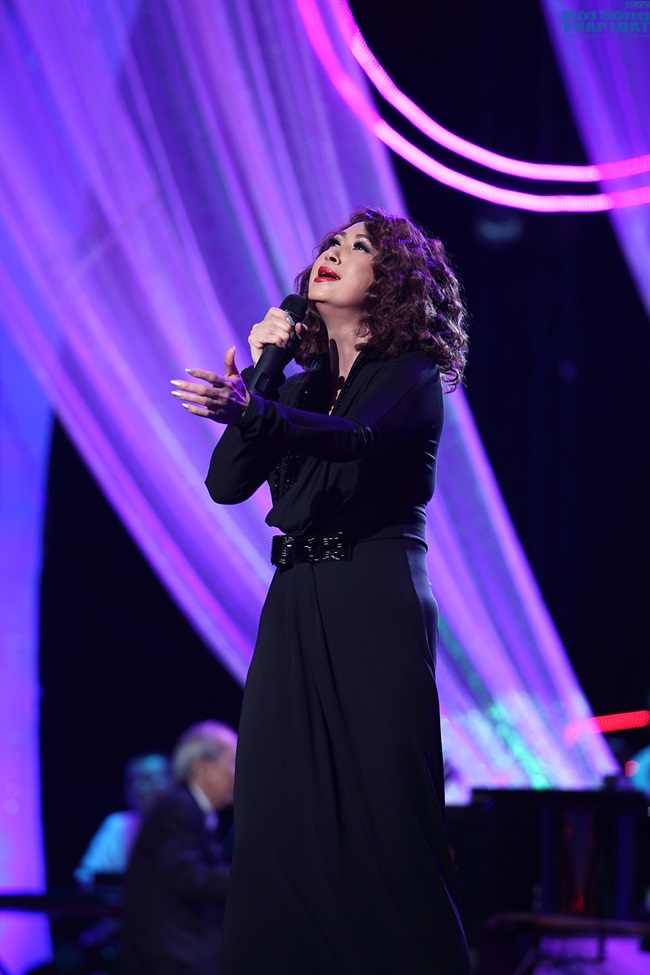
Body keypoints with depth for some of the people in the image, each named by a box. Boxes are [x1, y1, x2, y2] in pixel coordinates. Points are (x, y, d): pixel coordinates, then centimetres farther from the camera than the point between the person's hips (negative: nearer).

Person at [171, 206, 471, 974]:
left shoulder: (411, 377, 0)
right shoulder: (301, 387, 17)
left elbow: (356, 438, -22)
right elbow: (227, 482, 6)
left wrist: (249, 410, -38)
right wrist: (260, 369, 0)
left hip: (377, 602, -5)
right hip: (295, 604, 6)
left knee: (382, 810, -10)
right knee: (280, 816, -1)